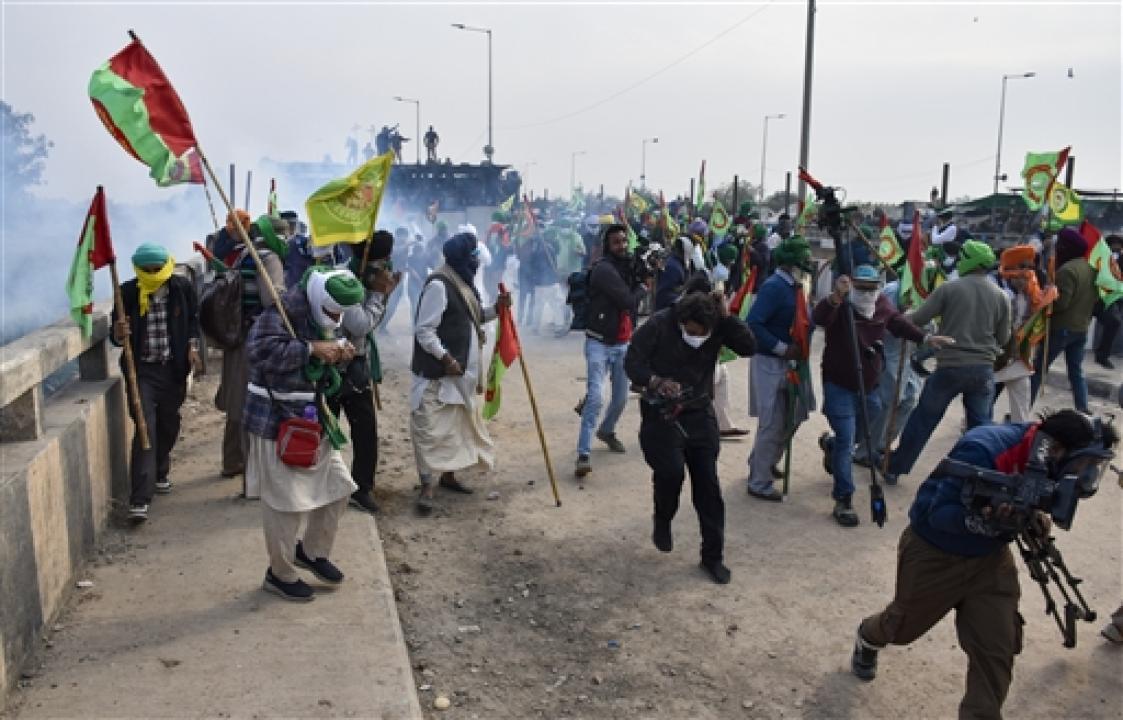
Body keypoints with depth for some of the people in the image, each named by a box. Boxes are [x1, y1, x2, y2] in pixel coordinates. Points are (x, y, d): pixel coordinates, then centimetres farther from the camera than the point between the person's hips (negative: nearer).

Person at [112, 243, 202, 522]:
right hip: (142, 370, -3)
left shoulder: (183, 288, -4)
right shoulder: (128, 292, -8)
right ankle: (139, 499, -9)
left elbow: (194, 320, 11)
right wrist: (119, 334, -22)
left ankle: (160, 473, 42)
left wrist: (193, 346, -3)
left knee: (169, 424, 16)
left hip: (173, 368, 3)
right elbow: (118, 334, 1)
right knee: (145, 429, -10)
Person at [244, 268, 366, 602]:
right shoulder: (284, 311, -20)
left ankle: (312, 551, 34)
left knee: (338, 486, 14)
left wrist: (340, 357, -4)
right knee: (286, 502, 0)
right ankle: (280, 575, 20)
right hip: (276, 421, -9)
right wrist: (311, 348, -32)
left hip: (313, 419, 9)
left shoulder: (323, 317, 9)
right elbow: (258, 349, -35)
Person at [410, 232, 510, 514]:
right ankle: (427, 486, 1)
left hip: (463, 371, 10)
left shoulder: (463, 282, 12)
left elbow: (472, 318, 20)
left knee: (460, 424, 17)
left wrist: (495, 308, 5)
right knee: (432, 428, -5)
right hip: (438, 373, -10)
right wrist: (445, 357, -26)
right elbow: (424, 330, -19)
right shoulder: (438, 285, -18)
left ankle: (449, 475, 32)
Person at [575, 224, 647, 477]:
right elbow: (627, 301, -20)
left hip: (623, 343, 7)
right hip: (599, 342, -7)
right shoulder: (603, 269, -15)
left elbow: (634, 304, 12)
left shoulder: (629, 266, 10)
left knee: (621, 397, 15)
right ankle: (583, 454, -13)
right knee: (595, 397, -15)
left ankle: (607, 430, 44)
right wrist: (642, 290, -1)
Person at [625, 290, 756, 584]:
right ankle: (662, 521, 17)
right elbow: (631, 361, -12)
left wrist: (727, 317, -26)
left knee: (707, 484, 2)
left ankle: (713, 555, 15)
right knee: (671, 471, -18)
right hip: (661, 414, -2)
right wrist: (654, 380, -30)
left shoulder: (717, 328, -9)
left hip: (700, 414, 3)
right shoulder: (658, 326, -16)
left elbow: (749, 347, -18)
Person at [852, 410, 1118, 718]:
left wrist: (1033, 518, -20)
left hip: (990, 558, 5)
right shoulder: (982, 450, -35)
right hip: (933, 554, -5)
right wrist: (980, 519, -49)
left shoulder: (1042, 458, -14)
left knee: (997, 651, -2)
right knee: (903, 625, 20)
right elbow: (937, 514, -30)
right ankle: (867, 639, 54)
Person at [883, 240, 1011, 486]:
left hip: (950, 367, -2)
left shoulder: (949, 288, -8)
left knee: (922, 419, 9)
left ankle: (894, 468, 18)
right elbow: (1003, 339, 8)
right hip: (983, 369, 2)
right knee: (980, 425, 14)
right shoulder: (1001, 296, 2)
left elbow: (918, 319, -8)